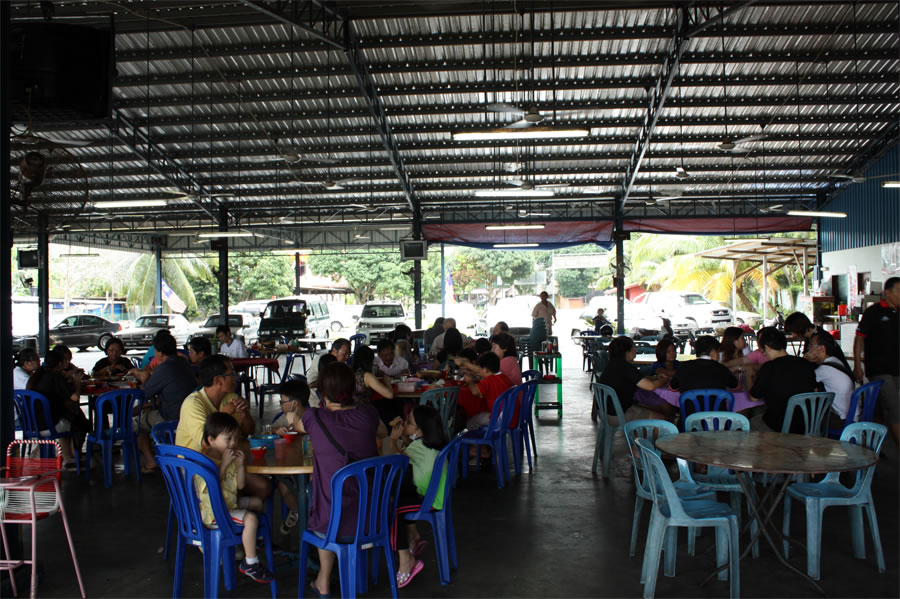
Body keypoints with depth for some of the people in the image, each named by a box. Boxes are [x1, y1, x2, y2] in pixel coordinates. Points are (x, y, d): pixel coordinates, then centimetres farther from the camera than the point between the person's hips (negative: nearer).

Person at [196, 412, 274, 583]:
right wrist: (224, 465, -29)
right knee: (251, 518, -25)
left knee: (257, 502, 20)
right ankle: (250, 564, -12)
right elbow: (211, 488, -30)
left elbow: (240, 485, 7)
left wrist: (240, 464, -7)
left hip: (230, 503, 10)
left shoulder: (229, 458, 7)